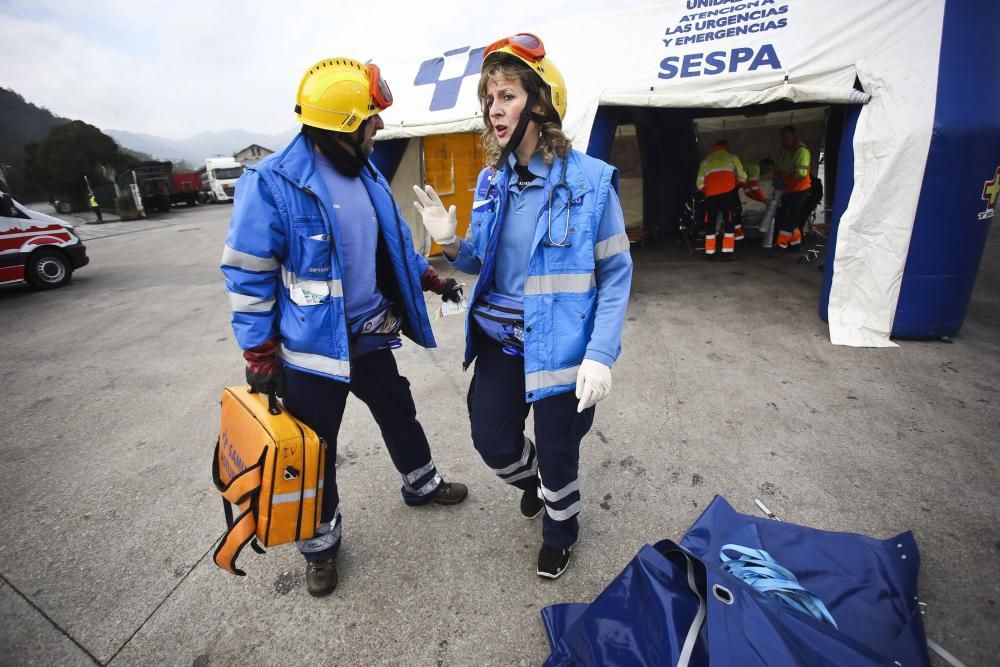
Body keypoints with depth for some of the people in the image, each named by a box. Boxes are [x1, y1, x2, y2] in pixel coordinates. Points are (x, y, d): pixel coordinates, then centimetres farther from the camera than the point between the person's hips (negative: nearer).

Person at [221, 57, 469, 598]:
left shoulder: (368, 176, 4)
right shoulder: (272, 184, -18)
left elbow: (395, 243, 18)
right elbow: (248, 276, -14)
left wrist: (432, 279, 14)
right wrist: (259, 356, -12)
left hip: (371, 336, 7)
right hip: (312, 348, -6)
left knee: (400, 415, 22)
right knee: (315, 451, 11)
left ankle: (422, 486, 50)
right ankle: (321, 544, 36)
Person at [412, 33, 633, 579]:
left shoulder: (590, 180, -13)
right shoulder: (492, 181, 3)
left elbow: (616, 272, -9)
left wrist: (600, 355, -16)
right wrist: (452, 244, -11)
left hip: (559, 344, -4)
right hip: (498, 337, 5)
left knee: (557, 450, 11)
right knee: (492, 441, 13)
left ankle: (560, 531, 44)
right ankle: (534, 480, 50)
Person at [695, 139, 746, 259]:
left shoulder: (705, 161, 23)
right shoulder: (732, 157, 18)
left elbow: (699, 183, 15)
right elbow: (742, 177, 15)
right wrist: (735, 187, 33)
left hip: (711, 195, 2)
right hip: (727, 193, -2)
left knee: (710, 224, 9)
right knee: (729, 223, 1)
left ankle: (709, 253, 7)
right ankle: (727, 253, -5)